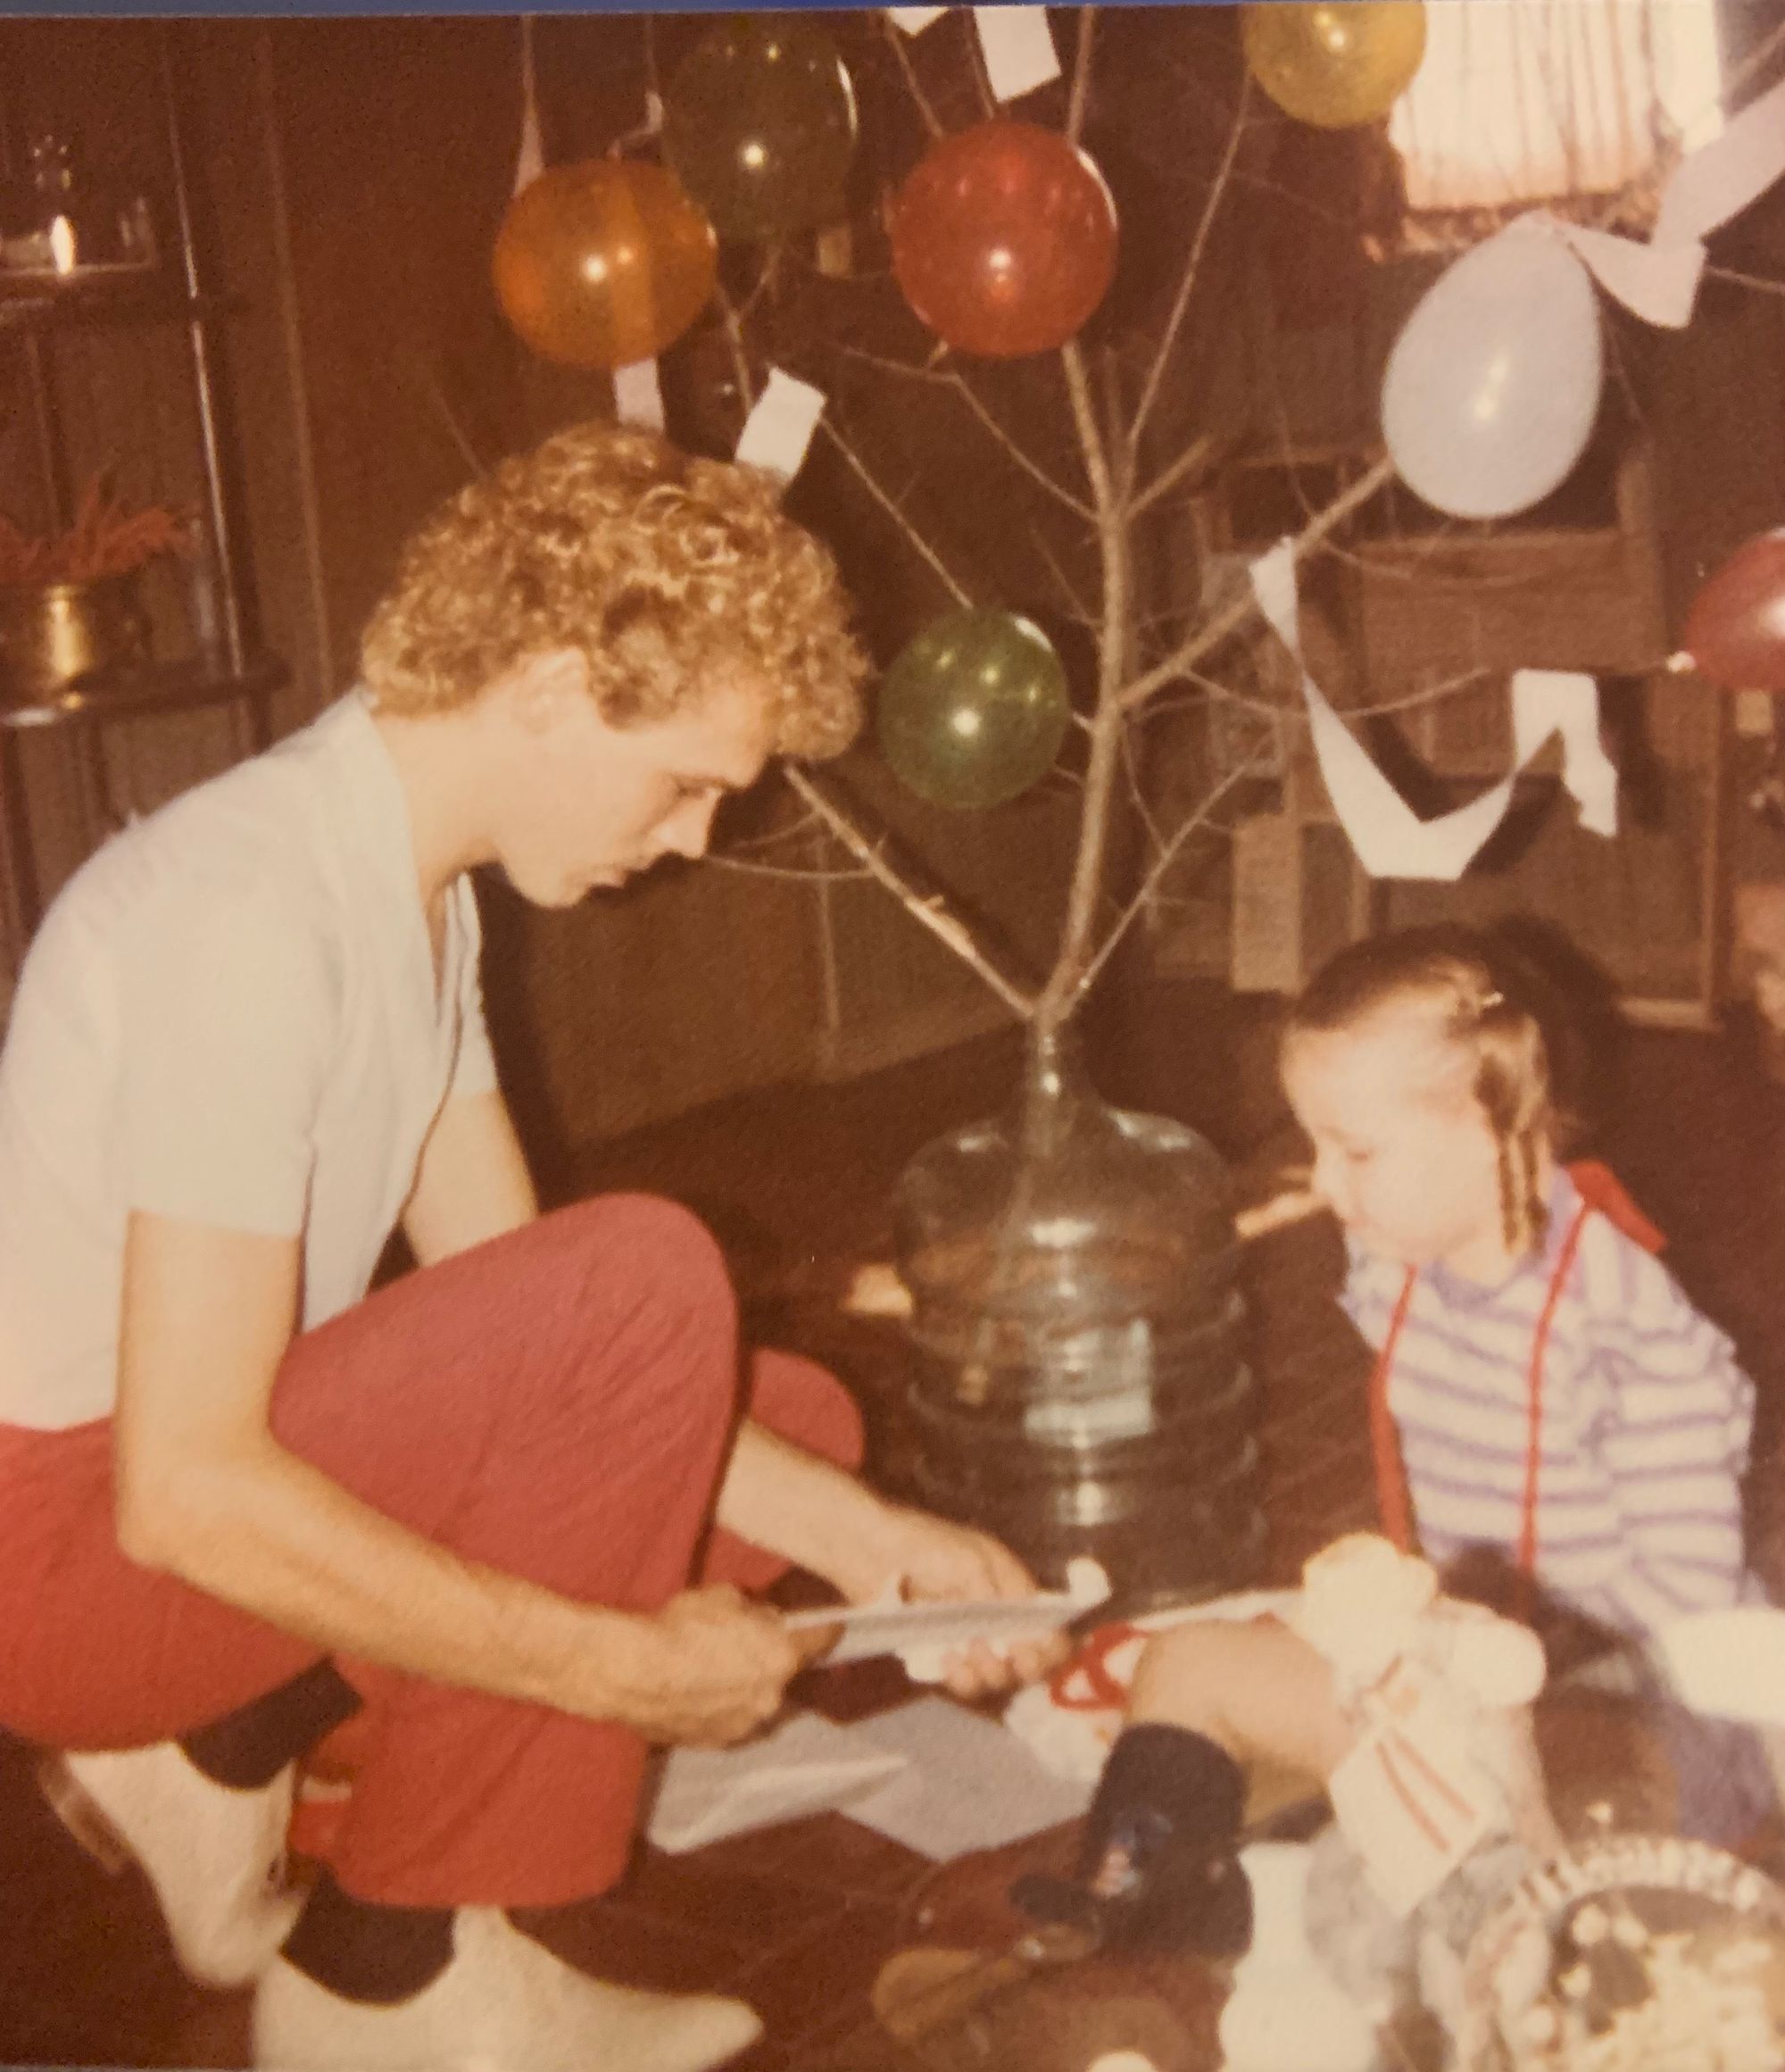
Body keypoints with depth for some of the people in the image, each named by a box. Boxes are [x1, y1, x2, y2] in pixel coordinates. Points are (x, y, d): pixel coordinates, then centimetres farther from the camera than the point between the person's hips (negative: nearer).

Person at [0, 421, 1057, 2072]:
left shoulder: (412, 884, 6)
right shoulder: (255, 910, -25)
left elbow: (518, 1342, 6)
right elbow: (184, 1492, -29)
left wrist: (855, 1534, -2)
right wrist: (623, 1662, -23)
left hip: (186, 1476, 9)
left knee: (794, 1424, 7)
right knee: (650, 1285, -26)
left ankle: (227, 1760, 7)